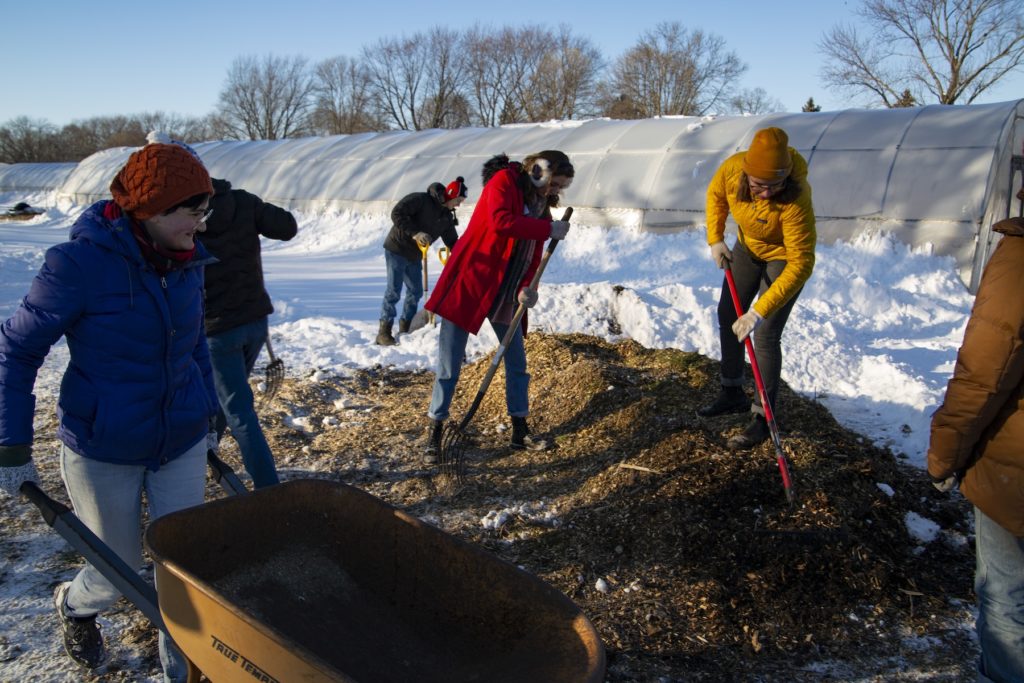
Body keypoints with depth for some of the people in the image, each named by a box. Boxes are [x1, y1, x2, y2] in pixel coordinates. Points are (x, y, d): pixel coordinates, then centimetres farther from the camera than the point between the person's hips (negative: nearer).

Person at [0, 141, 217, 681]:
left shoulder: (187, 262, -4)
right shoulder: (81, 263, -20)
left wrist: (207, 410, 14)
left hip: (182, 443, 4)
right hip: (104, 450, -4)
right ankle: (74, 606, 50)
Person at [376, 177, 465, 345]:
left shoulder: (447, 217, 6)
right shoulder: (420, 199, -17)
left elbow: (452, 241, 12)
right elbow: (397, 213, -23)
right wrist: (414, 233, -30)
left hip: (415, 255, 8)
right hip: (397, 248, -8)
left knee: (415, 292, 8)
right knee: (394, 291, -9)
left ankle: (405, 330, 20)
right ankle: (384, 332, -4)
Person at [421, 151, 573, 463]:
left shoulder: (540, 203, 11)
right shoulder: (504, 181, -9)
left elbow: (533, 253, 9)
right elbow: (500, 221, -28)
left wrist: (528, 287, -9)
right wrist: (548, 229, -22)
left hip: (505, 294, 7)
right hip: (469, 282, -7)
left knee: (517, 363, 11)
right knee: (449, 366, -2)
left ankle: (520, 431, 24)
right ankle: (434, 433, 11)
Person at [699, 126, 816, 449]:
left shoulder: (795, 200, -40)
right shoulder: (731, 168, -27)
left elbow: (800, 265, -39)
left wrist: (760, 311, -43)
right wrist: (715, 240, -9)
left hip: (785, 256, -6)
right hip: (748, 246, 6)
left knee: (765, 336, -12)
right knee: (728, 315, 14)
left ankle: (763, 417, 2)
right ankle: (732, 392, 31)